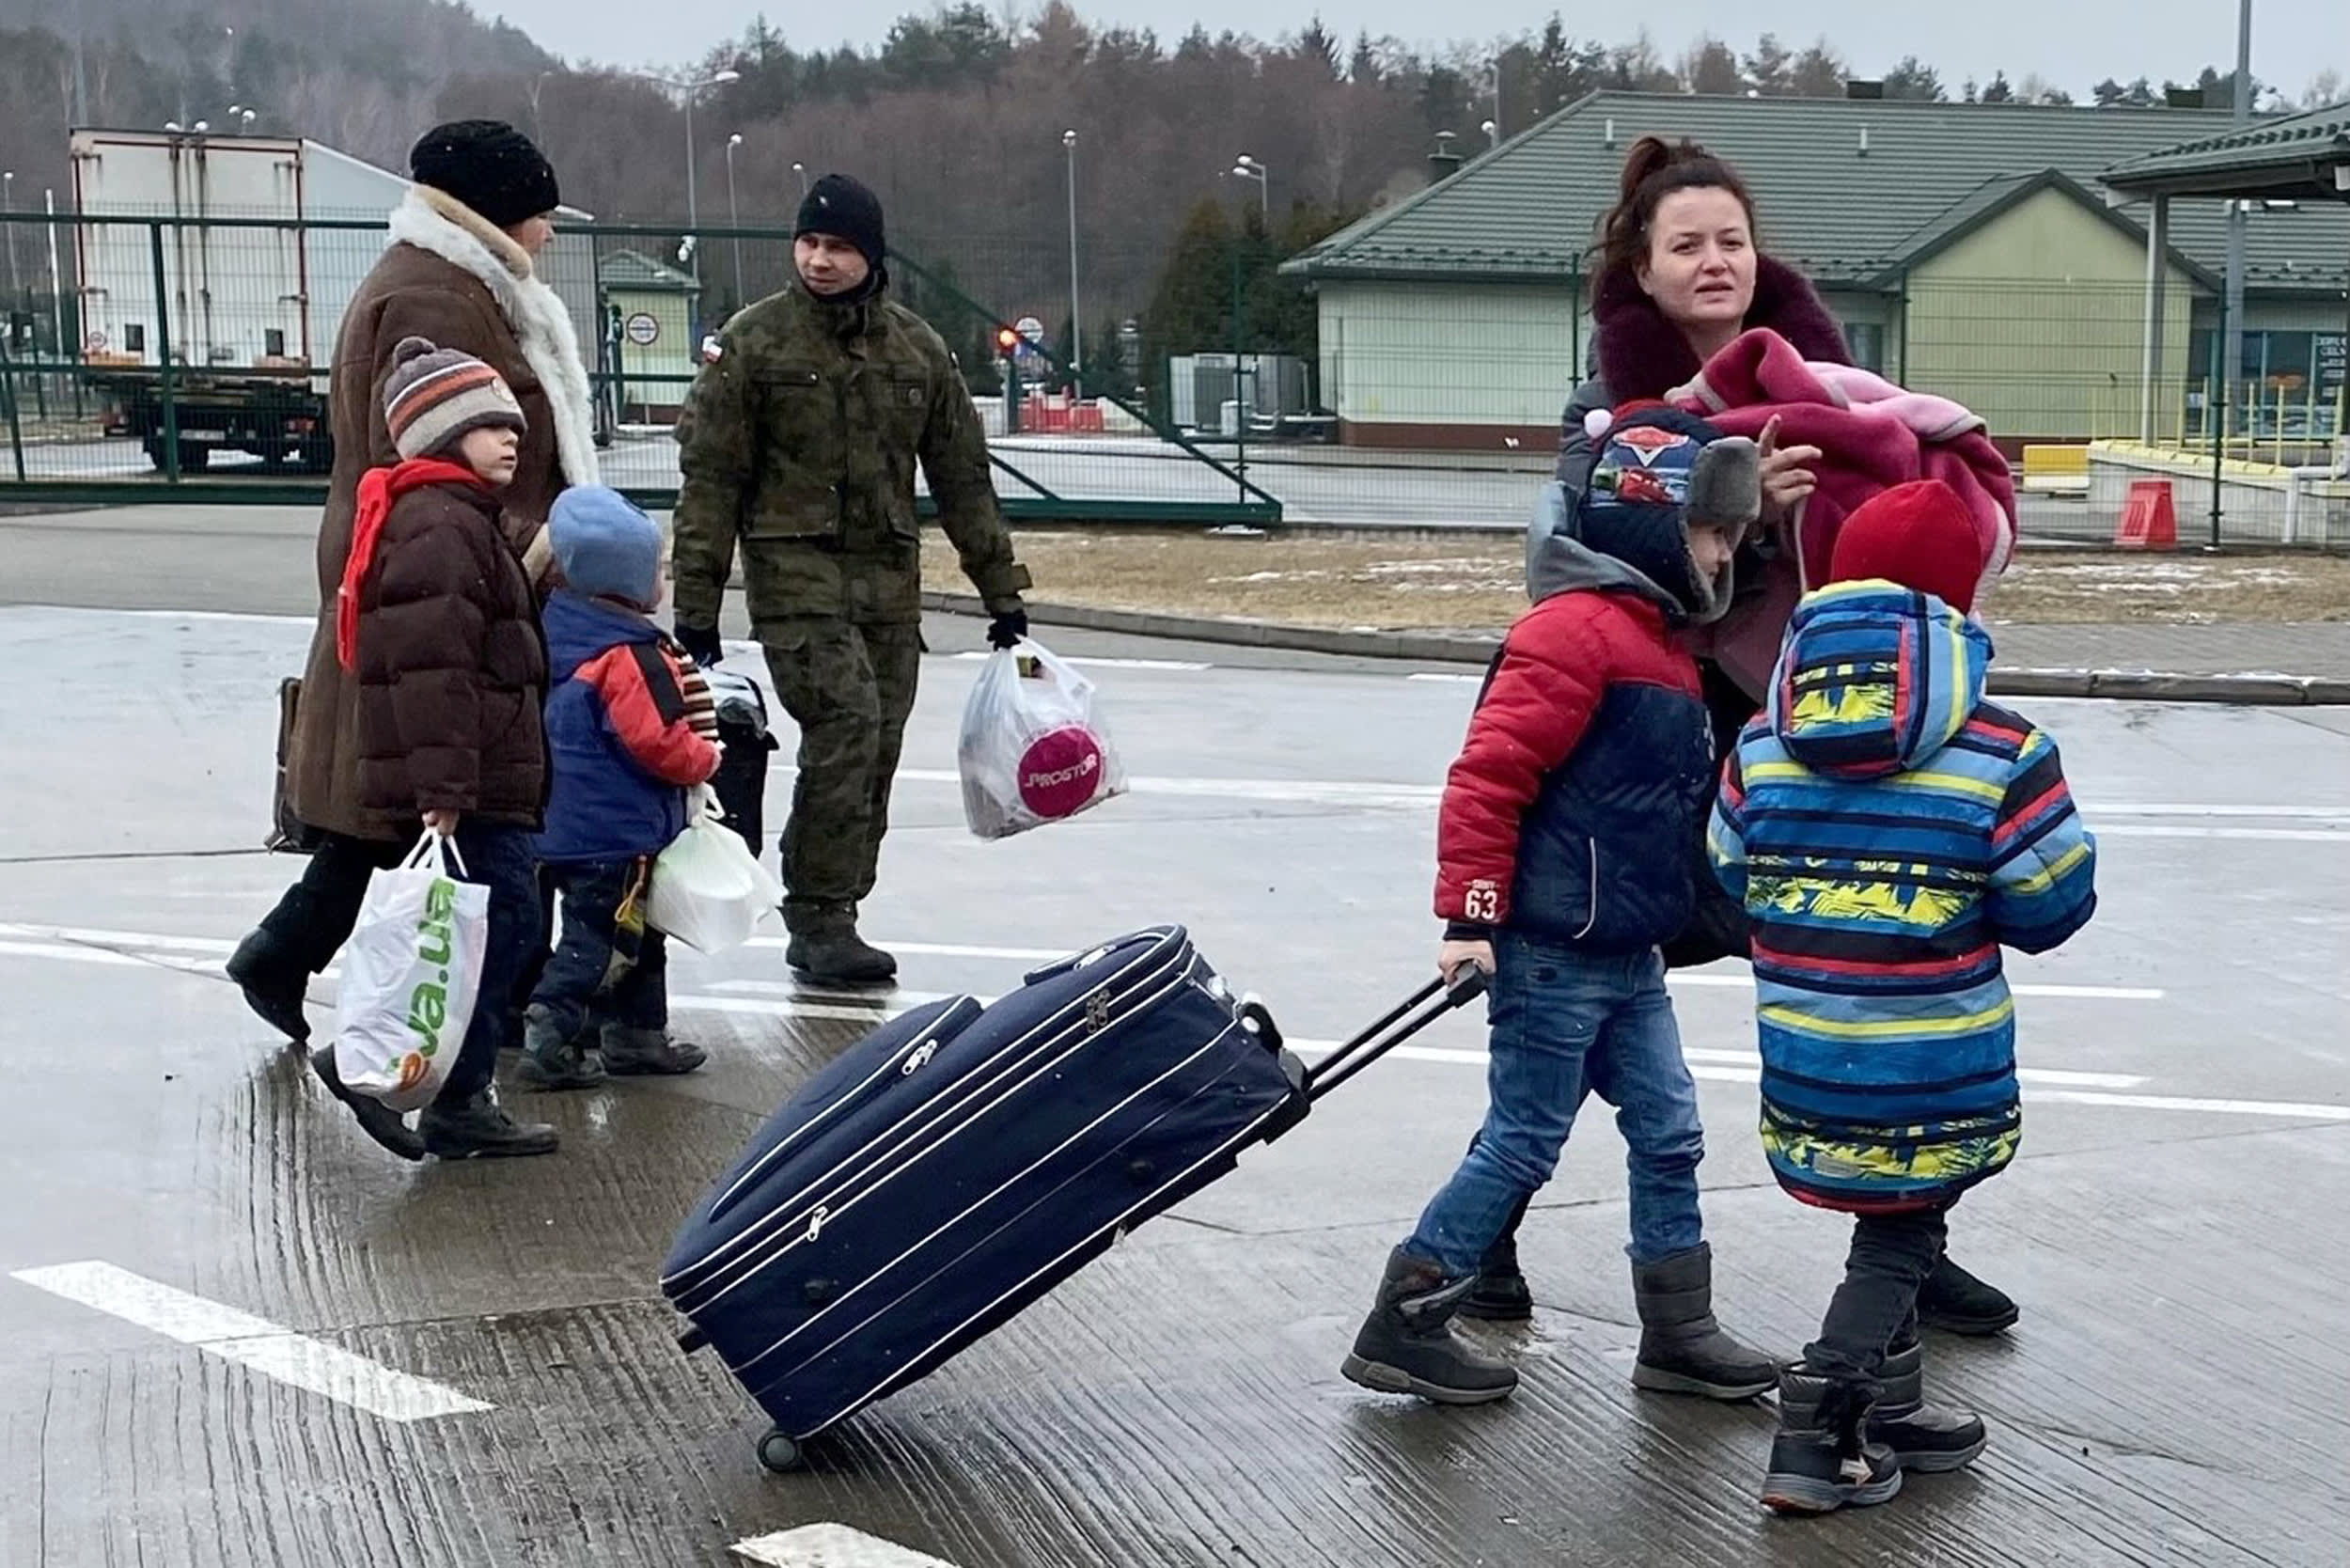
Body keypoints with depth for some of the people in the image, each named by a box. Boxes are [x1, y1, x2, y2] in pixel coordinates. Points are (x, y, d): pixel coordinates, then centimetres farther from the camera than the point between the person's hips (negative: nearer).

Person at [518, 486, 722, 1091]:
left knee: (638, 935, 20)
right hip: (617, 833, -10)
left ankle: (636, 1034, 27)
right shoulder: (627, 656, -22)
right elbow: (658, 739, -24)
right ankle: (548, 1041, -5)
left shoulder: (565, 630, 8)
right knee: (598, 938, -4)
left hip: (572, 828, 10)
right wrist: (704, 760, -4)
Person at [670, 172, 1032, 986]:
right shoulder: (754, 339, -1)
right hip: (795, 570, -5)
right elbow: (711, 476, -1)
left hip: (890, 580, 5)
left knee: (874, 752, 4)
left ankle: (824, 923, 15)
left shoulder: (916, 347, 10)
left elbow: (962, 476, 16)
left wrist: (1001, 591, 15)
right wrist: (696, 604, -5)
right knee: (845, 723, -19)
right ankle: (820, 917, -11)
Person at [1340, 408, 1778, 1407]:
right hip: (1553, 951, -10)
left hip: (1628, 957, 10)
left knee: (1668, 1135, 11)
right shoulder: (1575, 629, -16)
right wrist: (1471, 915, -23)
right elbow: (1489, 773, -21)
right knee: (1524, 1146, -2)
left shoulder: (1657, 640, 17)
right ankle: (1403, 1327, 8)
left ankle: (1677, 1333, 20)